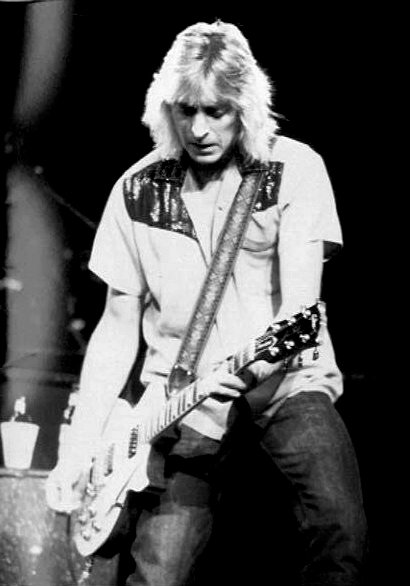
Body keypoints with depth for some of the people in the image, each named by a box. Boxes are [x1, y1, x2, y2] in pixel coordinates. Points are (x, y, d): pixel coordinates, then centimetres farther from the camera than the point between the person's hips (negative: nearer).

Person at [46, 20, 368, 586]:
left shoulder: (295, 168, -4)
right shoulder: (138, 190, 4)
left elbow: (300, 304, -12)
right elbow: (118, 325, 8)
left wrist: (250, 366, -32)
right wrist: (79, 449, 1)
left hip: (284, 378, -1)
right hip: (181, 394, 2)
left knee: (341, 531, -26)